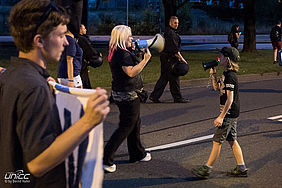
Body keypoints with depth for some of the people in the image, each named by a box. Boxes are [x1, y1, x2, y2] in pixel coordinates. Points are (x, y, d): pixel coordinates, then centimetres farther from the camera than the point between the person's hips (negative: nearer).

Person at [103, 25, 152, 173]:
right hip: (127, 95, -10)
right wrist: (146, 59, -28)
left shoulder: (116, 52, 9)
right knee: (126, 127, -4)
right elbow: (131, 72, -30)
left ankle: (137, 154, 35)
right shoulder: (123, 54, -21)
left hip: (120, 93, 10)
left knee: (135, 123, 21)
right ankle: (105, 159, -3)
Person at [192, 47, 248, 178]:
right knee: (232, 140, 13)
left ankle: (207, 169, 3)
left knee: (217, 141, -3)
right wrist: (213, 74, 9)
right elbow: (217, 88, 23)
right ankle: (241, 169, 17)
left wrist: (221, 117, -23)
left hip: (229, 114, -10)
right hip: (232, 113, 10)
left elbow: (230, 99, -23)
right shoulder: (226, 74, 11)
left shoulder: (230, 76, -20)